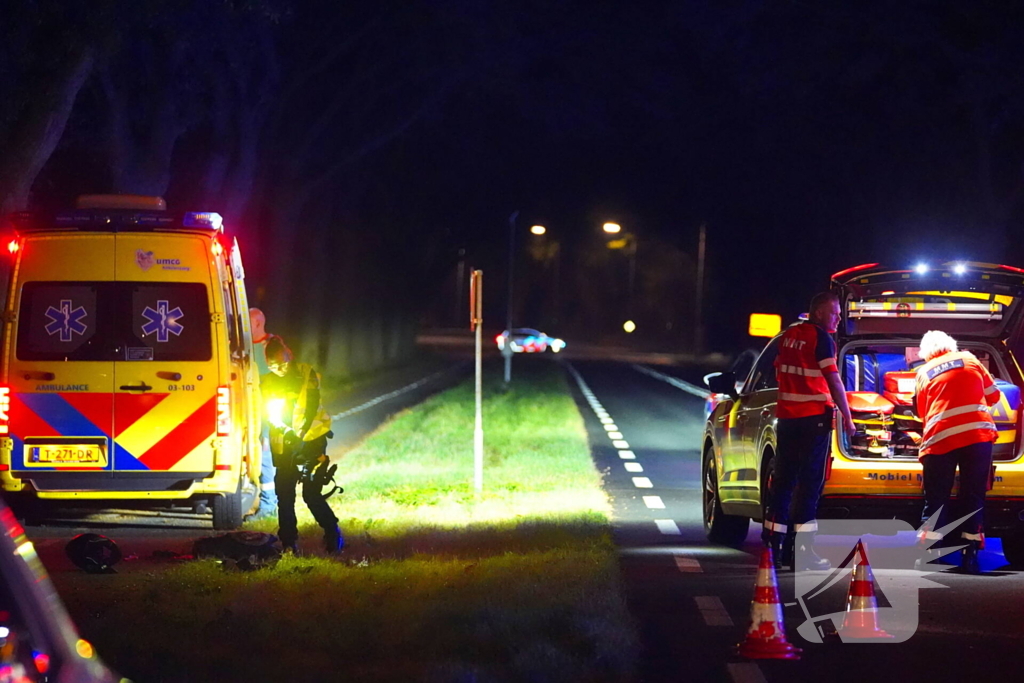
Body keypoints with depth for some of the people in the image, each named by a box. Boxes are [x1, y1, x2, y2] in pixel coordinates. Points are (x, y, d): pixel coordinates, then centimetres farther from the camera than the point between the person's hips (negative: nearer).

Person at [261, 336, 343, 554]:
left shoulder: (307, 374, -3)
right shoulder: (269, 383, 7)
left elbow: (312, 406, -12)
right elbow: (269, 413, -1)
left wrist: (302, 433, -26)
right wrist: (283, 428, -23)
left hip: (311, 438, -4)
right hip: (283, 444, 4)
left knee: (311, 493, -10)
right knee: (284, 494, 2)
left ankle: (333, 534, 7)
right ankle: (288, 543, 10)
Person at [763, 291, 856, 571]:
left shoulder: (790, 335, 13)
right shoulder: (821, 338, -9)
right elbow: (833, 379, -12)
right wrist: (847, 416, -8)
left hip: (787, 415, 7)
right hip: (814, 417, -7)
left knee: (784, 479, 10)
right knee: (810, 482, -6)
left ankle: (772, 543, 10)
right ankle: (802, 551, -9)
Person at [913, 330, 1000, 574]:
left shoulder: (923, 373, 17)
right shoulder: (969, 360, 16)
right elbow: (993, 395, 21)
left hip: (940, 438, 0)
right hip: (978, 434, 0)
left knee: (935, 499, 8)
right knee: (974, 497, 7)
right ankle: (970, 555, 2)